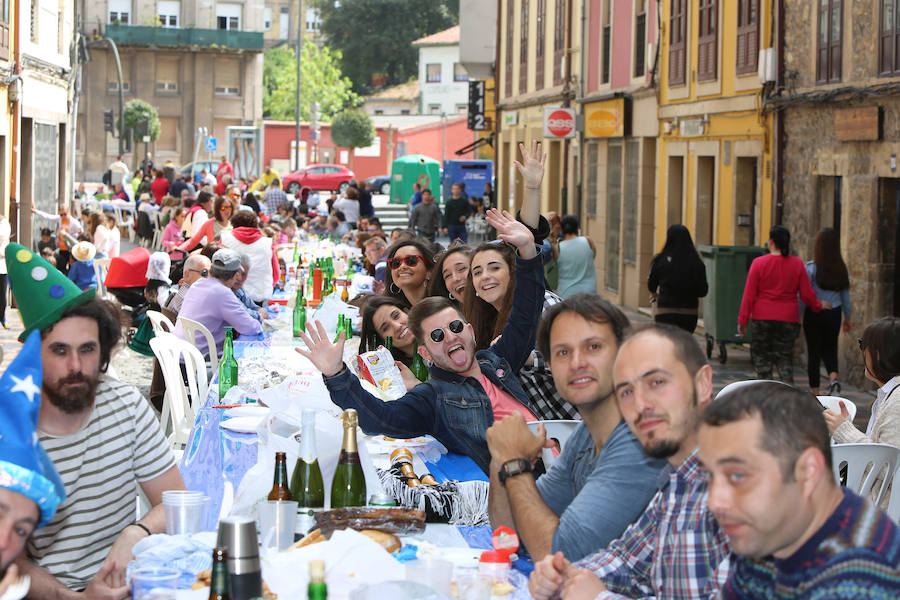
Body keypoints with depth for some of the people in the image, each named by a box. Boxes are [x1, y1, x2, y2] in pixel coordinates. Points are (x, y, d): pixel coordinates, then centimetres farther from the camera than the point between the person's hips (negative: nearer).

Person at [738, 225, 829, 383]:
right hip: (788, 319, 2)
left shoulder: (759, 263, -7)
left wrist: (743, 319, 1)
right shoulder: (797, 264, 0)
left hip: (762, 318, -2)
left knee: (761, 358, 7)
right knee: (785, 358, 8)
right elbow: (807, 294, 3)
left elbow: (749, 295, -5)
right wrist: (818, 306, 22)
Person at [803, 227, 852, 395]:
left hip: (814, 314, -3)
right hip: (834, 314, 3)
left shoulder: (811, 268, -11)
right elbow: (846, 296, 8)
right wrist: (847, 318, 19)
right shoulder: (841, 269, 0)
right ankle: (834, 379, -9)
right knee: (830, 350, 17)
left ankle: (814, 392, 8)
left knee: (814, 353, 6)